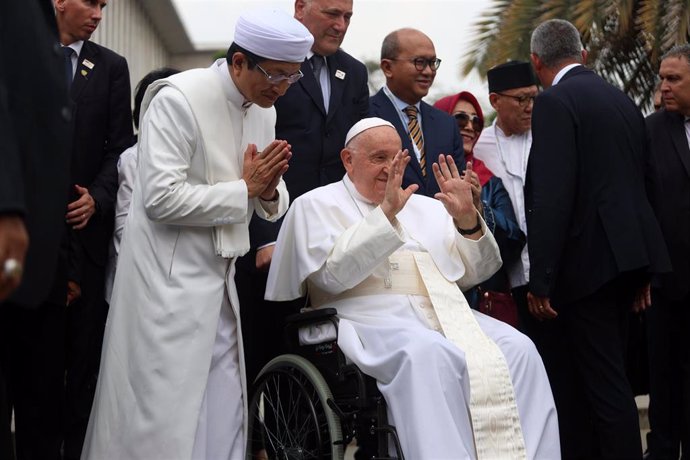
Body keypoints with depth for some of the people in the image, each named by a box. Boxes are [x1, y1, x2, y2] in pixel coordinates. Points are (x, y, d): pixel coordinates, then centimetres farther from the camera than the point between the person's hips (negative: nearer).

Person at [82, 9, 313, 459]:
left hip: (220, 278, 7)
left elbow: (270, 204, 17)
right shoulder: (179, 98, -14)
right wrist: (244, 188, -14)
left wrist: (269, 188, -7)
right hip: (170, 280, -7)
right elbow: (161, 199, -21)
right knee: (167, 411, -6)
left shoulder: (263, 109, 9)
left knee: (224, 413, 5)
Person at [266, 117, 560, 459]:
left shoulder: (426, 207, 26)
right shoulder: (316, 205, 11)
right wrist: (386, 213, -14)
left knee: (518, 349, -21)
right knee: (427, 355, -37)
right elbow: (333, 274, -8)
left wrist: (468, 220, 0)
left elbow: (472, 273, 18)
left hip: (446, 313, 5)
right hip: (370, 316, -5)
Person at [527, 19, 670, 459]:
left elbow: (552, 198, -19)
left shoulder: (555, 102, -11)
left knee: (605, 381, -5)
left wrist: (540, 281, -16)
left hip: (587, 260, -8)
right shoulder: (623, 100, 14)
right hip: (627, 257, 8)